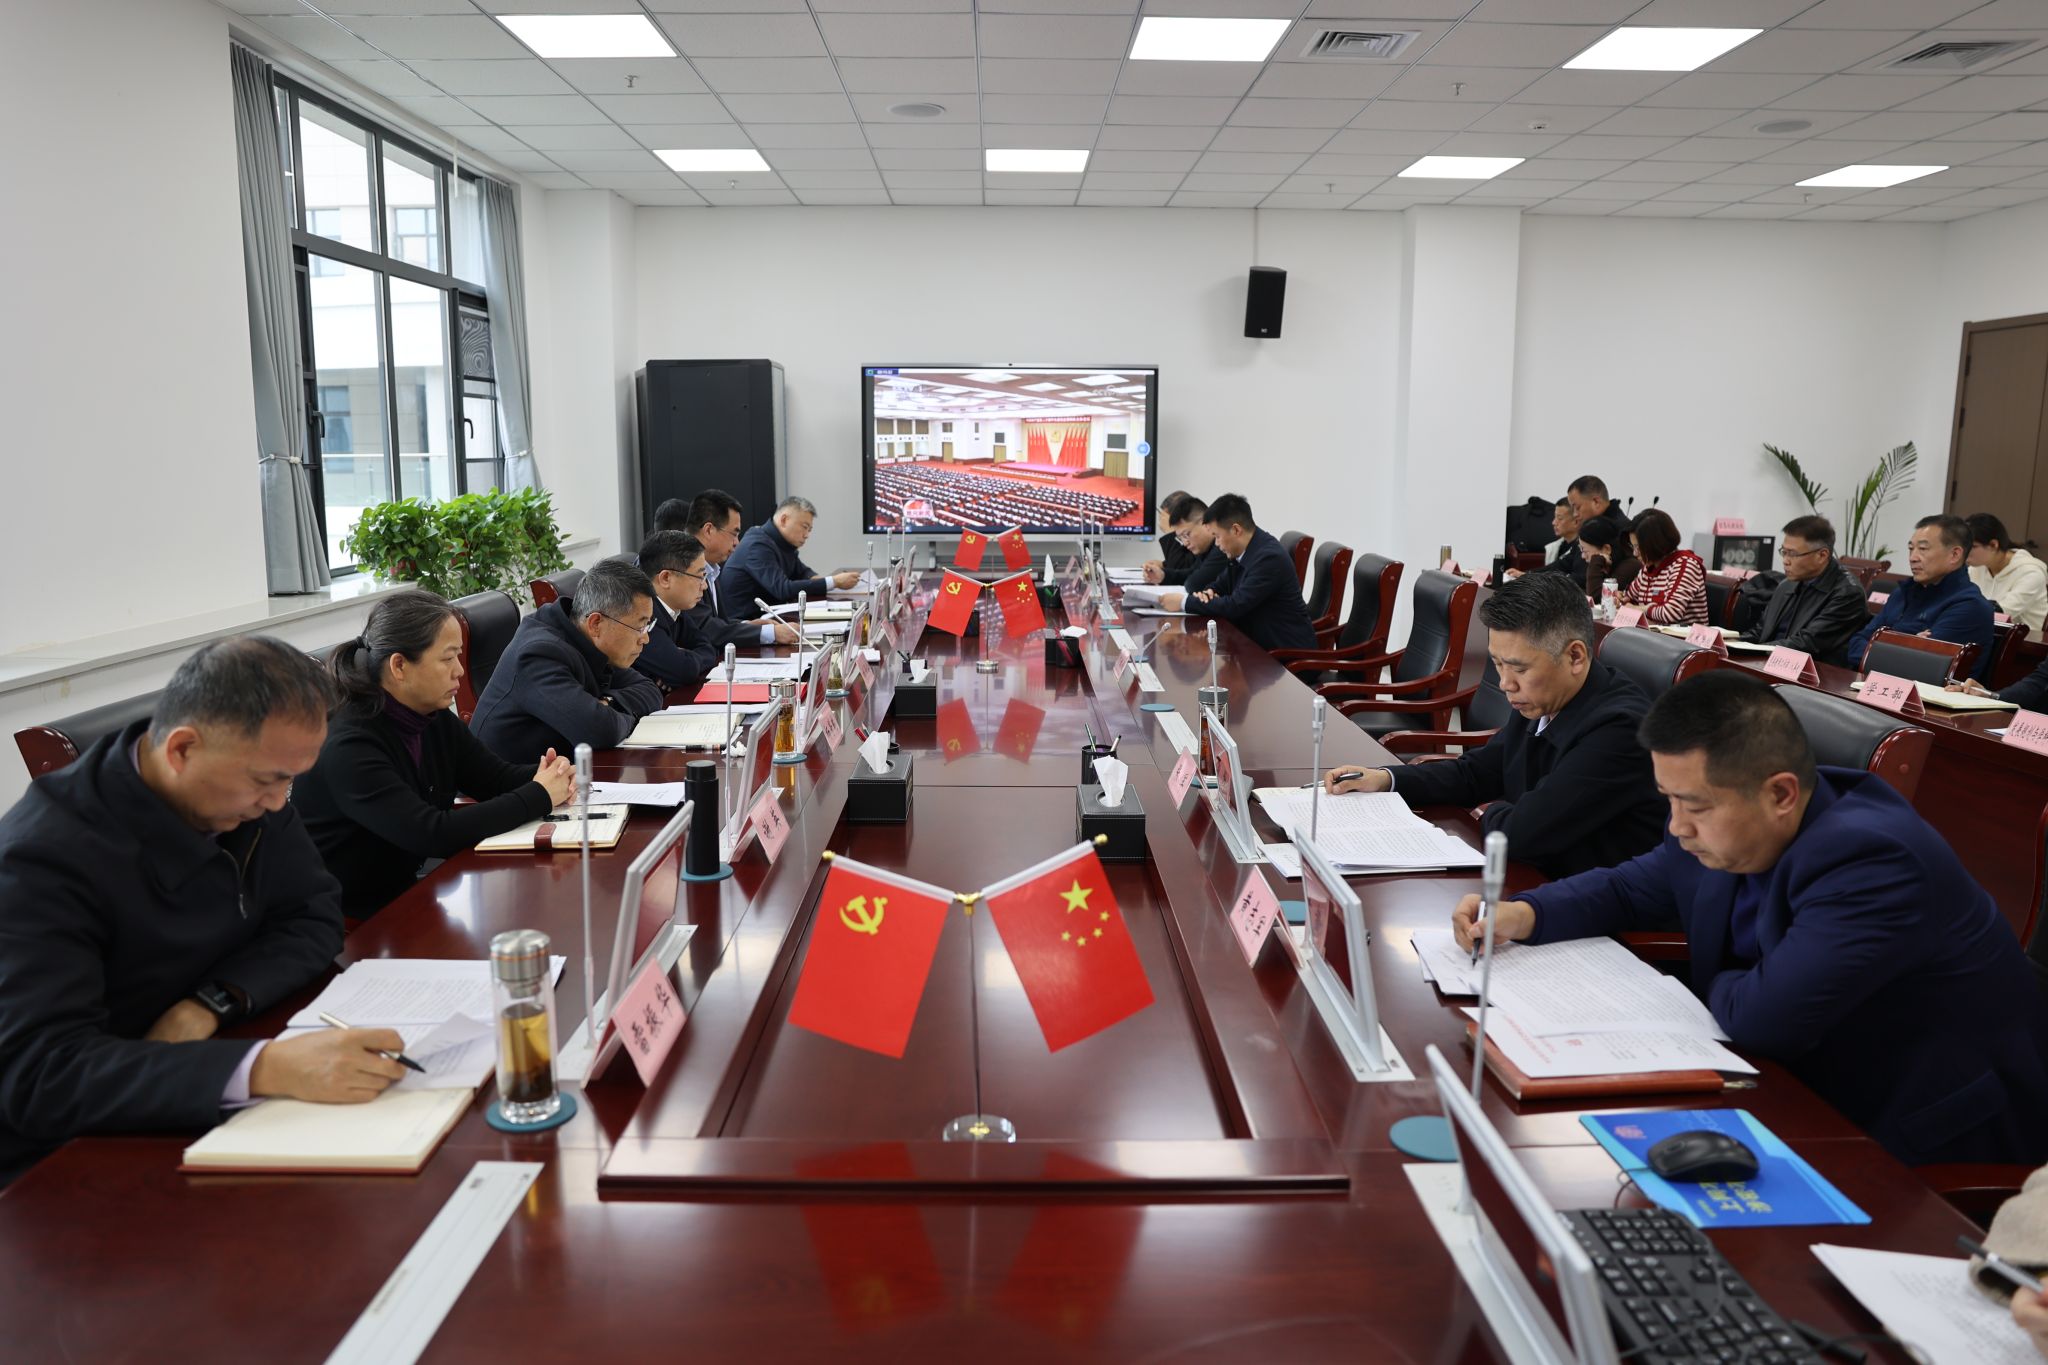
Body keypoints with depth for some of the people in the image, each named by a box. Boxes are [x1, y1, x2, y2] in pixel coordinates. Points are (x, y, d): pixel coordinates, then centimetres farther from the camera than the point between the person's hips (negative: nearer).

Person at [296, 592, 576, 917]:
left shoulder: (435, 720, 1)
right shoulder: (349, 747, -24)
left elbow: (497, 776, 7)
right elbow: (436, 835, -30)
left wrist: (550, 776, -15)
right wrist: (540, 796, -23)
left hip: (409, 889, 7)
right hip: (349, 918, -7)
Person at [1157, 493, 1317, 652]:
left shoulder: (1269, 557, -23)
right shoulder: (1242, 550, 3)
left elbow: (1235, 605, -24)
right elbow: (1221, 586, 15)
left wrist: (1184, 602, -16)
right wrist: (1207, 594, -8)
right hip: (1259, 640, 8)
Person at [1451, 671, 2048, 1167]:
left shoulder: (1870, 862, -31)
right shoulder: (1727, 826, -5)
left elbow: (1763, 1019, -35)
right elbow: (1628, 887, 11)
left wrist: (1716, 987, -11)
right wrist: (1521, 915, -8)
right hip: (1814, 1095, 7)